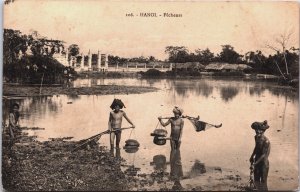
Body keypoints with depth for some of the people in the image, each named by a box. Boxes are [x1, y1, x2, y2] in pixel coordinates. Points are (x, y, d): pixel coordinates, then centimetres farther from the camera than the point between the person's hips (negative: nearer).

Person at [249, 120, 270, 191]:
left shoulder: (266, 141, -24)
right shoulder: (256, 137, -2)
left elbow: (264, 155, -23)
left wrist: (254, 164, -25)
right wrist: (252, 156, 10)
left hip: (263, 163, -7)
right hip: (257, 161, 7)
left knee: (263, 183, 4)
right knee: (256, 182, 15)